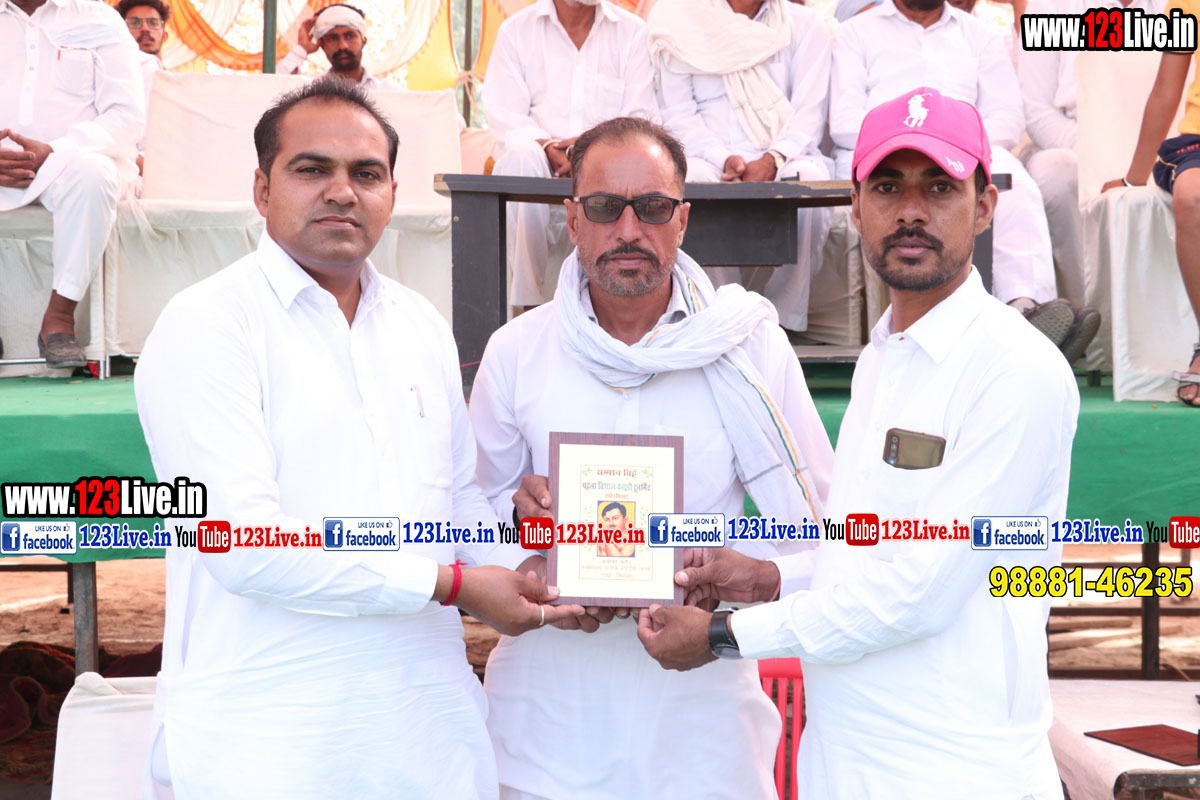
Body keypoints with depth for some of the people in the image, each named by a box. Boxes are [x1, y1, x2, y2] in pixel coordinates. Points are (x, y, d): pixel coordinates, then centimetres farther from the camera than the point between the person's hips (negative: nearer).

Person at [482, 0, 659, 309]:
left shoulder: (632, 31, 9)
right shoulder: (515, 30, 8)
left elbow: (641, 121, 0)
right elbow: (505, 119, -2)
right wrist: (547, 147, -22)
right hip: (539, 166, 0)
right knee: (521, 156, -34)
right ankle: (529, 302, -33)